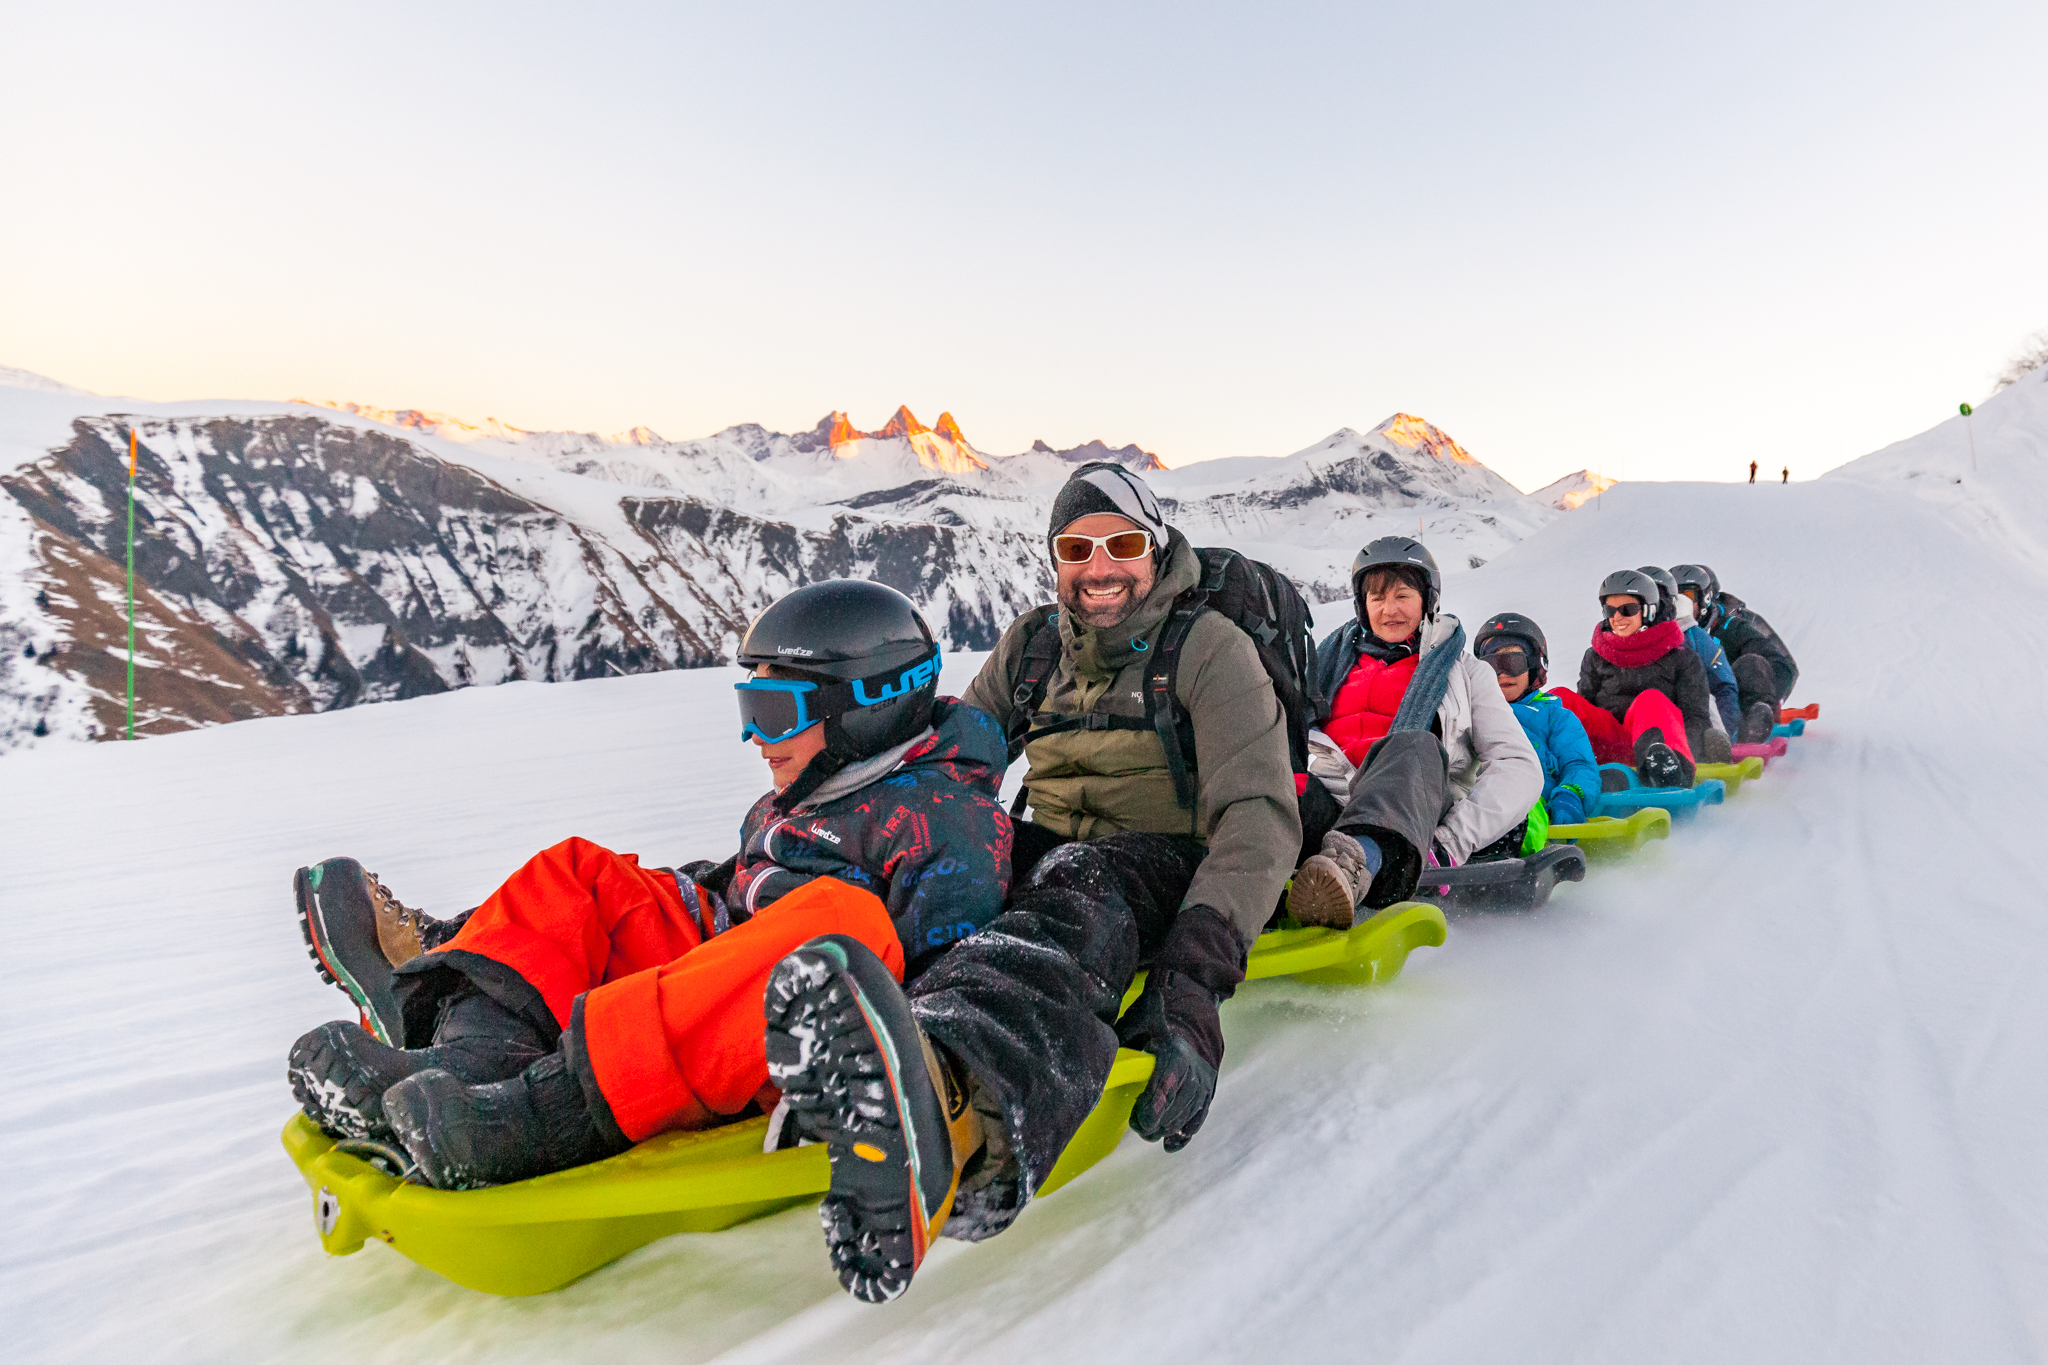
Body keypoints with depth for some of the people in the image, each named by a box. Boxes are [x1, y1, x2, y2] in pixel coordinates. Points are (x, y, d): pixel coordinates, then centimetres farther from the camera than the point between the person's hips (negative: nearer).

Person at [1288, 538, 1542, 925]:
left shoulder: (1464, 673, 24)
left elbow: (1521, 769, 9)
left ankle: (1358, 860, -64)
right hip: (1329, 809, 2)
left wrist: (1454, 840, -11)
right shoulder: (1333, 662, 32)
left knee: (1415, 746, -35)